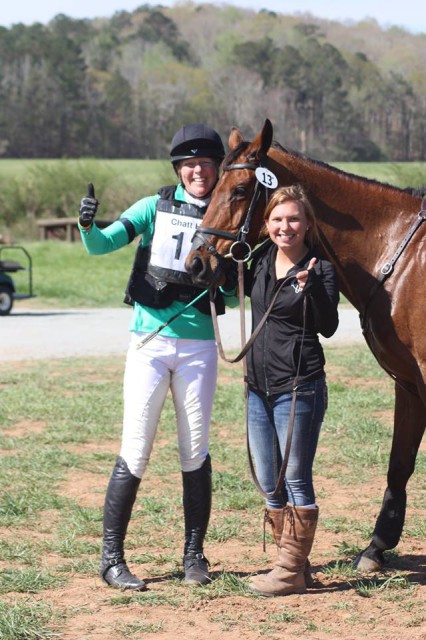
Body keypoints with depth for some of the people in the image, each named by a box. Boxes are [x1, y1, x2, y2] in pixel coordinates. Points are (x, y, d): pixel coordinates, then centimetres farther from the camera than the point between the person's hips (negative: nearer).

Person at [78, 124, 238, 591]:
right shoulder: (155, 207, 1)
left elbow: (234, 298, 10)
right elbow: (104, 244, -9)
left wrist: (227, 286, -13)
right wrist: (87, 225, -30)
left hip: (198, 346, 2)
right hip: (149, 341, -2)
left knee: (195, 452, 6)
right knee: (135, 454, -3)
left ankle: (194, 555, 18)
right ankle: (111, 558, 4)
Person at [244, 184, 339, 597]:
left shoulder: (320, 270, -8)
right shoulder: (259, 262, 8)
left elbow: (328, 327, -20)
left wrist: (311, 288, -34)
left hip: (298, 388, -7)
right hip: (259, 387, 7)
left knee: (295, 479, -3)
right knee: (267, 482, 11)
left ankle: (291, 571, 3)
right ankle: (293, 562, 23)